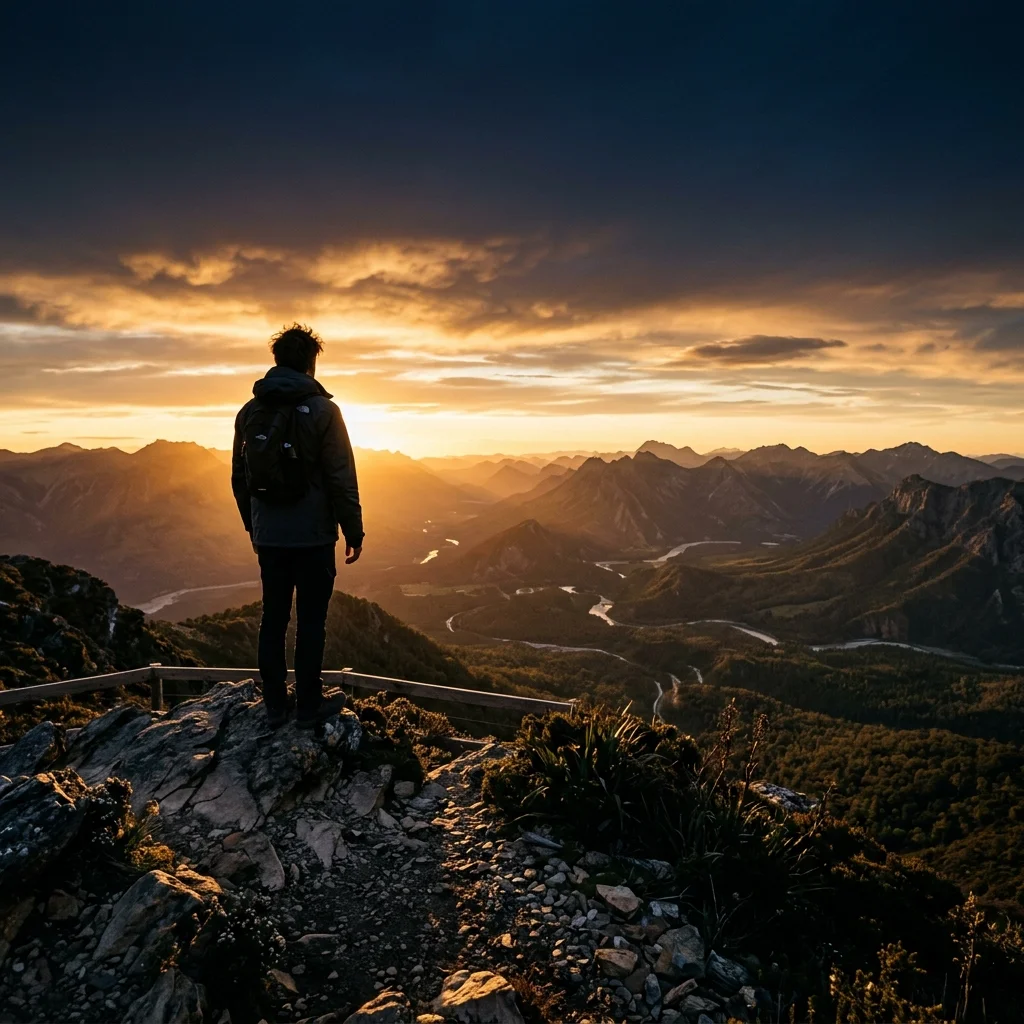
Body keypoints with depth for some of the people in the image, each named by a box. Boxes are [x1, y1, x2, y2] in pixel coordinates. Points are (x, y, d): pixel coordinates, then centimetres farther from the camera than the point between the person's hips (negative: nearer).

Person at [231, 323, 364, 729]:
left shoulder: (249, 411, 5)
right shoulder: (322, 410, -11)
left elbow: (239, 477, 11)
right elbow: (342, 479, -13)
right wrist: (354, 531, -5)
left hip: (269, 536, 5)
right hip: (313, 536, -5)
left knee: (273, 618, 12)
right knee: (311, 621, 4)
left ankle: (275, 705, 20)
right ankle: (309, 706, 13)